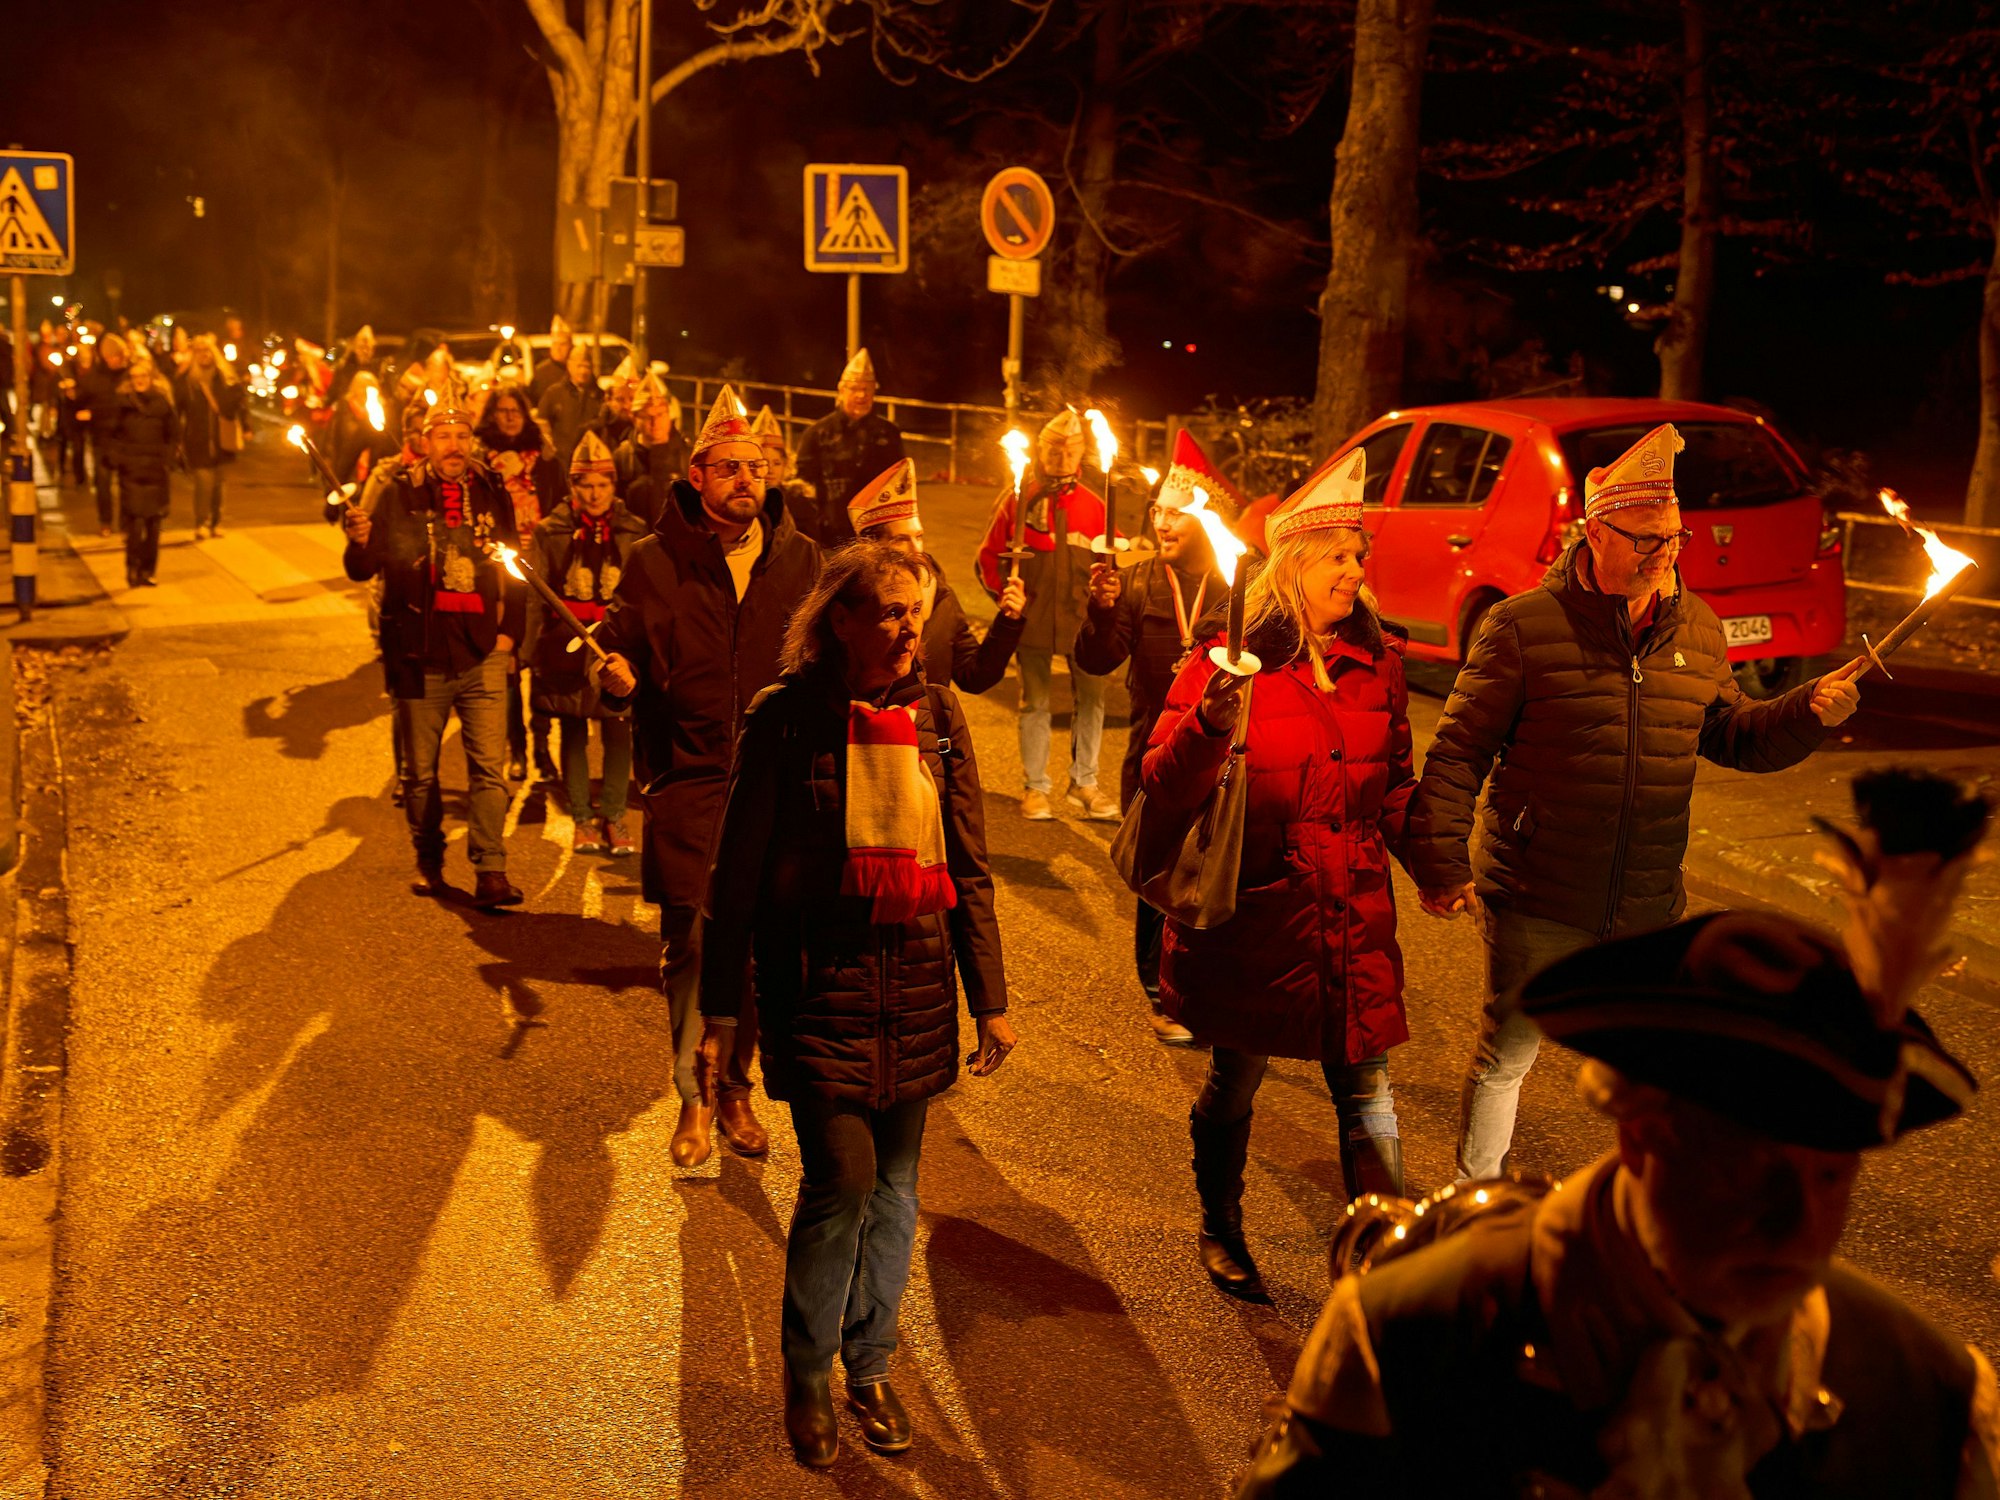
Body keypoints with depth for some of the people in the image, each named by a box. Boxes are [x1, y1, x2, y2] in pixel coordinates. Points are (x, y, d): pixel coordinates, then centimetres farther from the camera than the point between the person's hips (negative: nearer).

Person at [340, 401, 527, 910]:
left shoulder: (492, 495, 7)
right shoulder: (398, 495, 0)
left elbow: (514, 569, 15)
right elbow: (363, 570, -2)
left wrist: (510, 630, 6)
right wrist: (360, 543, -24)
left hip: (482, 656, 1)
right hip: (420, 658, -1)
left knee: (488, 767, -6)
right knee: (421, 772, 10)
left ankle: (491, 872, -5)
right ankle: (429, 863, 25)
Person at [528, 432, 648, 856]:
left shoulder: (634, 533, 4)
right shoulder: (551, 531, 3)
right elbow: (533, 595, 3)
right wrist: (527, 650, -1)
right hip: (567, 644, 0)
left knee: (618, 729, -1)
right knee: (573, 731, 5)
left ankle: (614, 818, 10)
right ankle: (581, 820, 14)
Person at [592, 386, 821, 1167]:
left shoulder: (800, 558, 4)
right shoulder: (655, 562, 0)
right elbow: (622, 652, 6)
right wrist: (614, 677, -17)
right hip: (688, 784, -1)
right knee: (691, 945, 1)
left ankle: (736, 1088, 28)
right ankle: (693, 1096, 20)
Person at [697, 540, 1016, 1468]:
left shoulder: (936, 714, 3)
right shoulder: (786, 719, -8)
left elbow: (969, 867, 9)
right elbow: (738, 871, -3)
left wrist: (990, 999, 10)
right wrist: (720, 1010, -2)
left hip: (916, 972, 4)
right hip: (818, 973, -4)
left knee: (895, 1181, 11)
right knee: (843, 1173, -10)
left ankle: (871, 1368, 30)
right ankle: (806, 1378, 13)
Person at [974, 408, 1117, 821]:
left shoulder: (1092, 504, 5)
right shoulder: (1019, 500, 2)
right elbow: (990, 554, 8)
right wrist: (1004, 593, -2)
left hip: (1082, 617, 1)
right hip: (1033, 617, -1)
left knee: (1091, 697, 2)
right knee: (1035, 701, 6)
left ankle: (1084, 783, 16)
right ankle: (1036, 787, 15)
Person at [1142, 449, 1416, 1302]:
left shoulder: (1377, 664, 6)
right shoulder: (1228, 663, -9)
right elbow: (1163, 790, -14)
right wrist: (1211, 725, -32)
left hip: (1354, 923, 3)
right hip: (1250, 919, -3)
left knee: (1367, 1091, 3)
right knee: (1234, 1081, 15)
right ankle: (1221, 1232, 38)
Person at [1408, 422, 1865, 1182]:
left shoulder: (1698, 630, 4)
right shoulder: (1524, 625, -13)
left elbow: (1731, 735, 14)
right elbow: (1458, 754, -10)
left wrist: (1807, 712, -5)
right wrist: (1442, 864, -12)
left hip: (1647, 906, 5)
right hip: (1536, 903, -4)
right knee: (1504, 1055, 8)